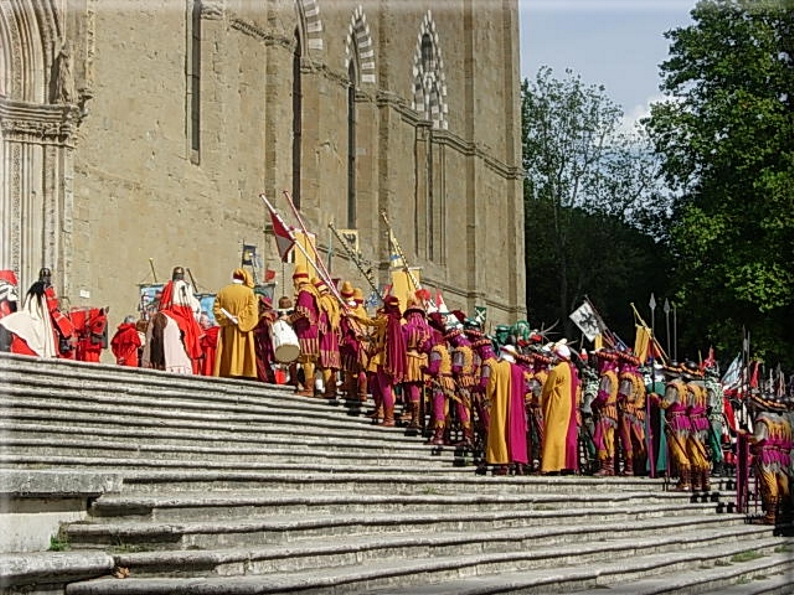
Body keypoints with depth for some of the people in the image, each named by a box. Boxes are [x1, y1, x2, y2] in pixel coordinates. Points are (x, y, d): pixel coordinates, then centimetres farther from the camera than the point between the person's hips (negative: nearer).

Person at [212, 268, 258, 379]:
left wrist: (228, 319, -6)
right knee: (242, 355, -4)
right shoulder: (248, 292, -2)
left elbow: (216, 310, -2)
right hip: (242, 331, -3)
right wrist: (240, 320, -6)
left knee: (227, 356, 4)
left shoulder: (222, 292, 7)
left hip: (226, 331, 3)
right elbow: (252, 312, -10)